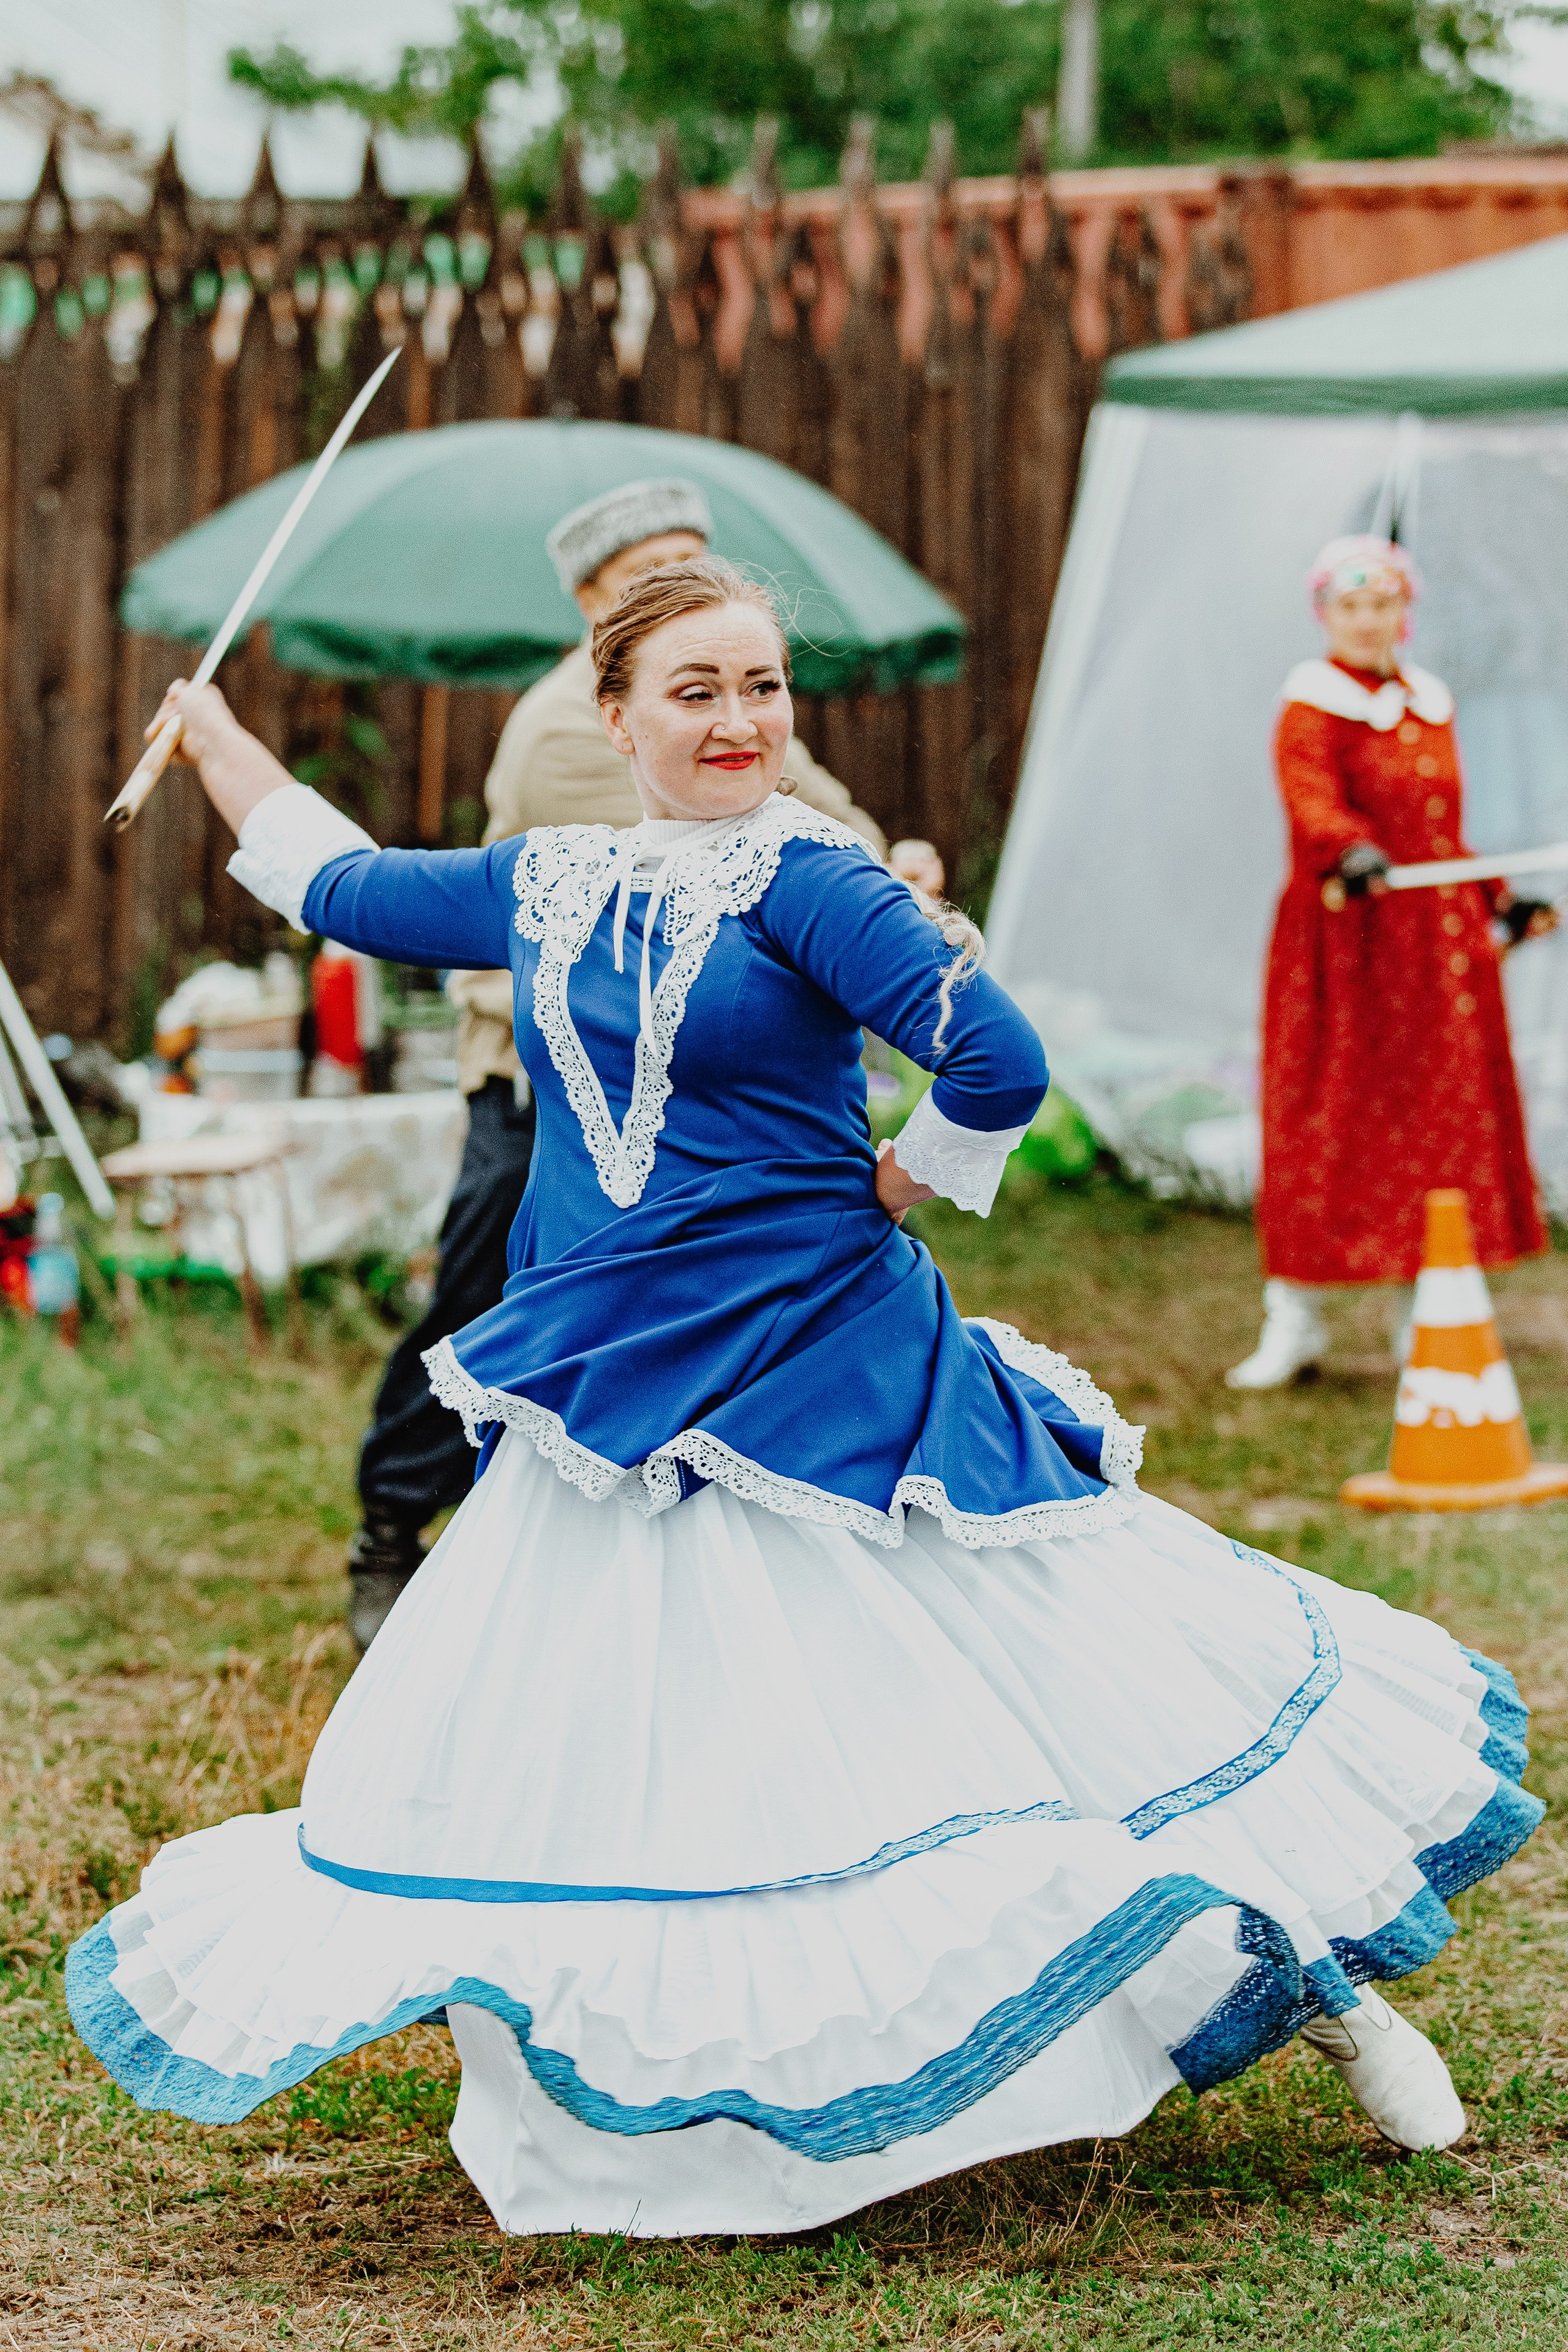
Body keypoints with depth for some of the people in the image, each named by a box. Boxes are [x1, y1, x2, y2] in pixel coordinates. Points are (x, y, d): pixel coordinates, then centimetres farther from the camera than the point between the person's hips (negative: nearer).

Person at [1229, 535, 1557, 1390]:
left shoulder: (1429, 706, 14)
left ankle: (1421, 1318, 15)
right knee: (1326, 1122, -3)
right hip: (1346, 941, -6)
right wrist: (1353, 854, -43)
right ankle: (1293, 1321, 5)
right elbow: (1312, 803, -25)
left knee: (1439, 1117, 6)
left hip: (1440, 936, 6)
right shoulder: (1311, 715, -6)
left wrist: (1499, 906, 21)